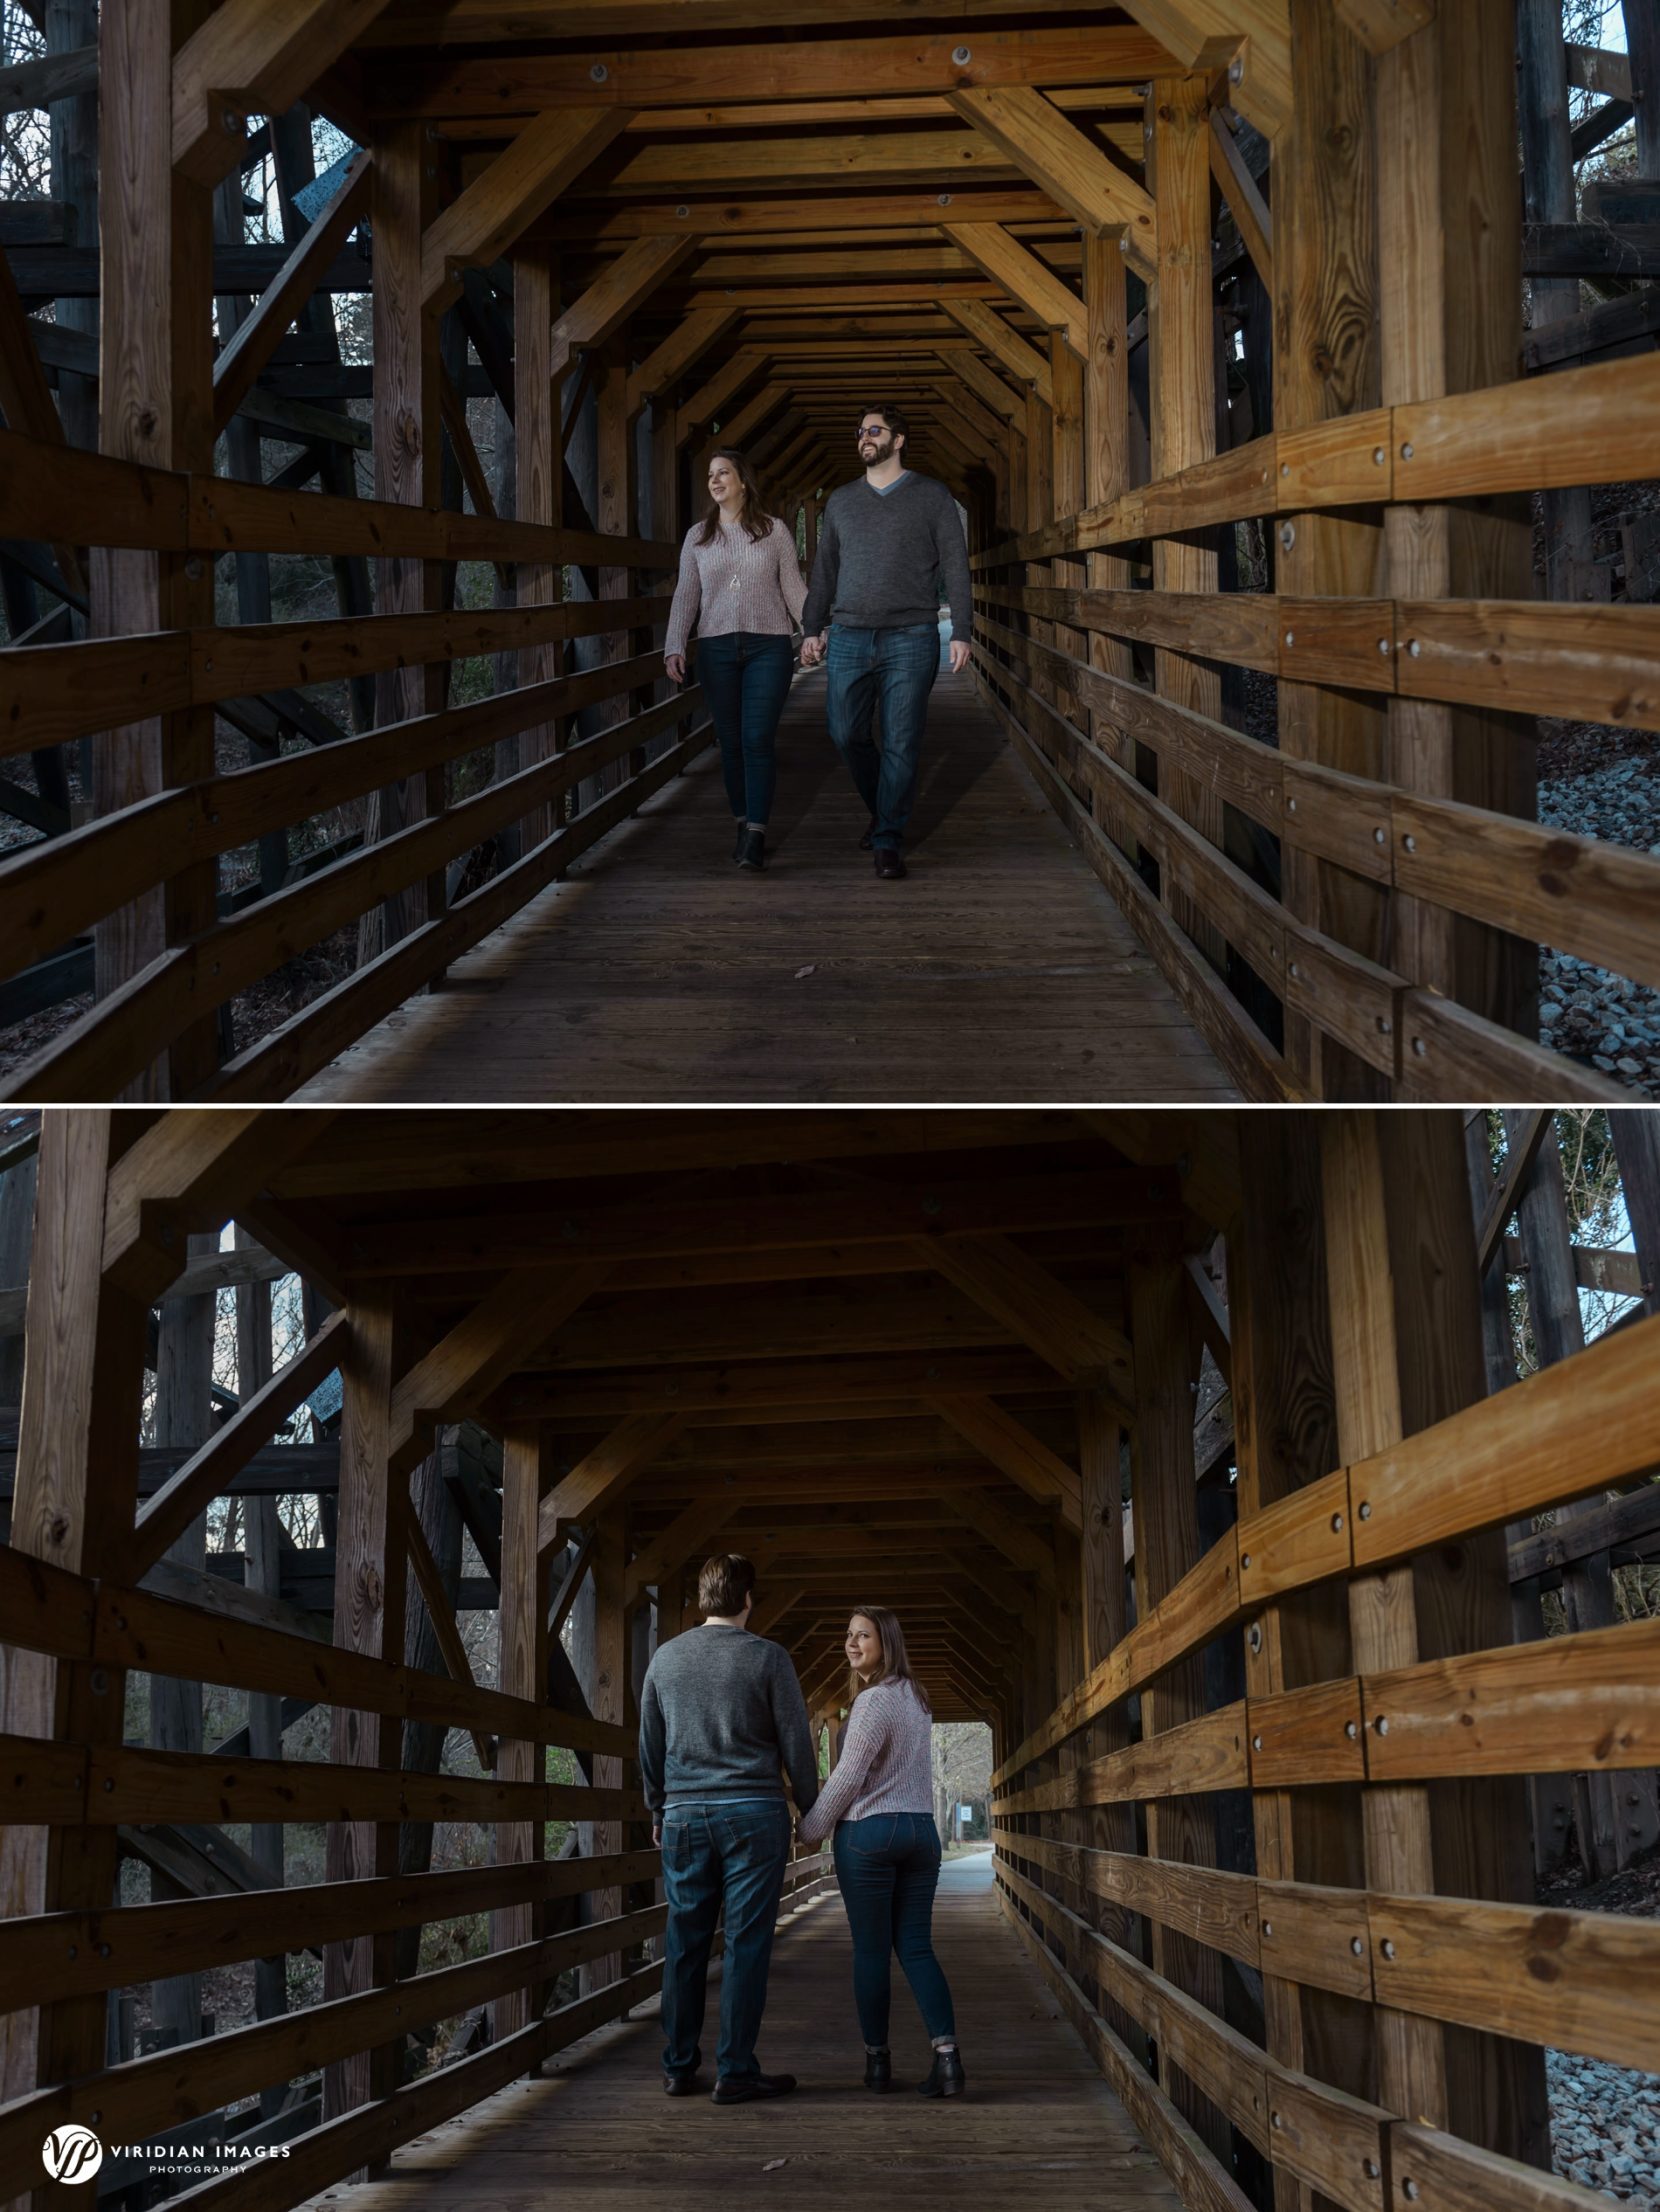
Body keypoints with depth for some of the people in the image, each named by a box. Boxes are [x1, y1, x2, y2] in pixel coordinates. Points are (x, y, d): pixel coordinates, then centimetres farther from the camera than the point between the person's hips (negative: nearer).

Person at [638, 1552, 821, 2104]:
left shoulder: (665, 1658, 8)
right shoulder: (767, 1658, -4)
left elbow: (649, 1747, 15)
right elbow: (796, 1745, -1)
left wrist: (659, 1812, 26)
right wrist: (811, 1809, 12)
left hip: (685, 1816, 4)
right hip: (753, 1815, -3)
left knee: (685, 1944, 8)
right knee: (746, 1944, -1)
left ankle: (679, 2068, 12)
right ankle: (735, 2071, -2)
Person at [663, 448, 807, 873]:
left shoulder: (775, 531, 5)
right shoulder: (698, 537, 9)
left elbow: (793, 588, 6)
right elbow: (685, 596, 7)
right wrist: (674, 648, -3)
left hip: (769, 647, -2)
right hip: (717, 649, 2)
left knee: (758, 739, -10)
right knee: (731, 742, 4)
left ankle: (756, 838, -11)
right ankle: (743, 825, 15)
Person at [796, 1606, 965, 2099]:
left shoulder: (874, 1701, -14)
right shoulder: (916, 1698, 13)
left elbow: (848, 1777, -15)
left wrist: (811, 1827, -3)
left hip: (869, 1834, -7)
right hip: (921, 1830, 7)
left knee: (870, 1950, 3)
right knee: (916, 1947, 5)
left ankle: (878, 2062, 9)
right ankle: (947, 2055, -8)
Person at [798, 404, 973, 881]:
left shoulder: (932, 496, 4)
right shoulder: (841, 501, 15)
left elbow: (955, 567, 1)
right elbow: (824, 571, 19)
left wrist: (960, 633, -6)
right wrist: (812, 629, 12)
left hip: (910, 639, -3)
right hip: (849, 638, 3)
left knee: (901, 743, -4)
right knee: (846, 734, 1)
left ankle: (888, 841, 3)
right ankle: (882, 810, 26)